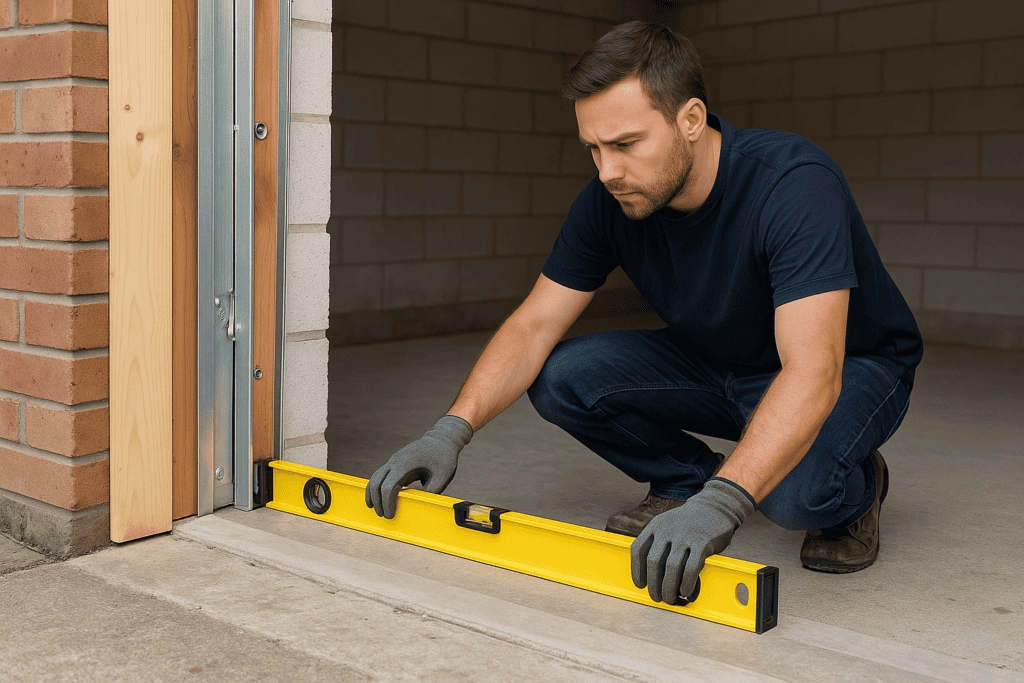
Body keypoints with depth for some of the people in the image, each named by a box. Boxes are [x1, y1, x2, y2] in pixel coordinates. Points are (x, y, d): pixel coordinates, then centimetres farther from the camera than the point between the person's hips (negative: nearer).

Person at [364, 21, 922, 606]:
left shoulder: (796, 183, -34)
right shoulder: (610, 202, -16)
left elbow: (813, 371, -44)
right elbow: (534, 325, -13)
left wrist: (723, 500, -56)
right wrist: (453, 430, -29)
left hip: (853, 366, -5)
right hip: (715, 363, 5)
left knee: (792, 489, -37)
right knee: (560, 377, -18)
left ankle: (854, 484, 0)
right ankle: (686, 478, 6)